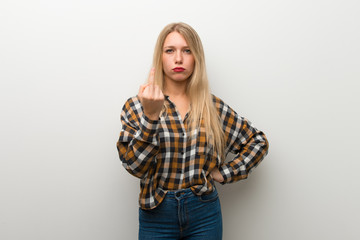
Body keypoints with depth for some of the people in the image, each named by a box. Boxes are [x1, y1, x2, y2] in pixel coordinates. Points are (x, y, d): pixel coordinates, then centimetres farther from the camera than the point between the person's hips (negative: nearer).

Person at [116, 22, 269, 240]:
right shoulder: (136, 106, -4)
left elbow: (258, 141, 9)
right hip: (157, 215, -1)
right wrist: (151, 115, -27)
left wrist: (226, 173, -1)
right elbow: (135, 166, -15)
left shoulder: (213, 106, 0)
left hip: (205, 215, 1)